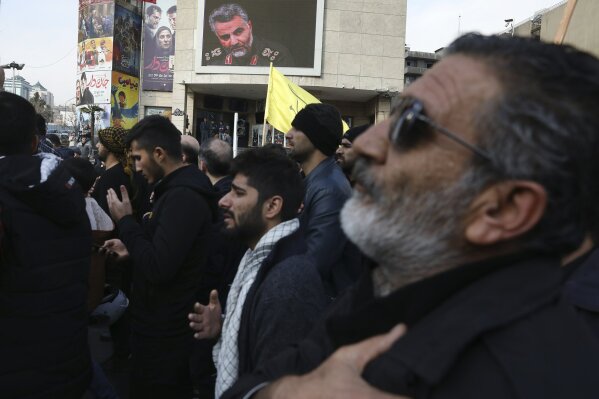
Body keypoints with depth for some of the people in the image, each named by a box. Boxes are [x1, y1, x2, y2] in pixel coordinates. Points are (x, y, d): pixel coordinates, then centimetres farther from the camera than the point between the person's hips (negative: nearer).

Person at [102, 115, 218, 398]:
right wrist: (131, 248, 7)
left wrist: (125, 221, -18)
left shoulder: (182, 197, -24)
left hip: (163, 332, -10)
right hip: (165, 324, 10)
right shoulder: (180, 190, 10)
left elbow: (159, 268, -29)